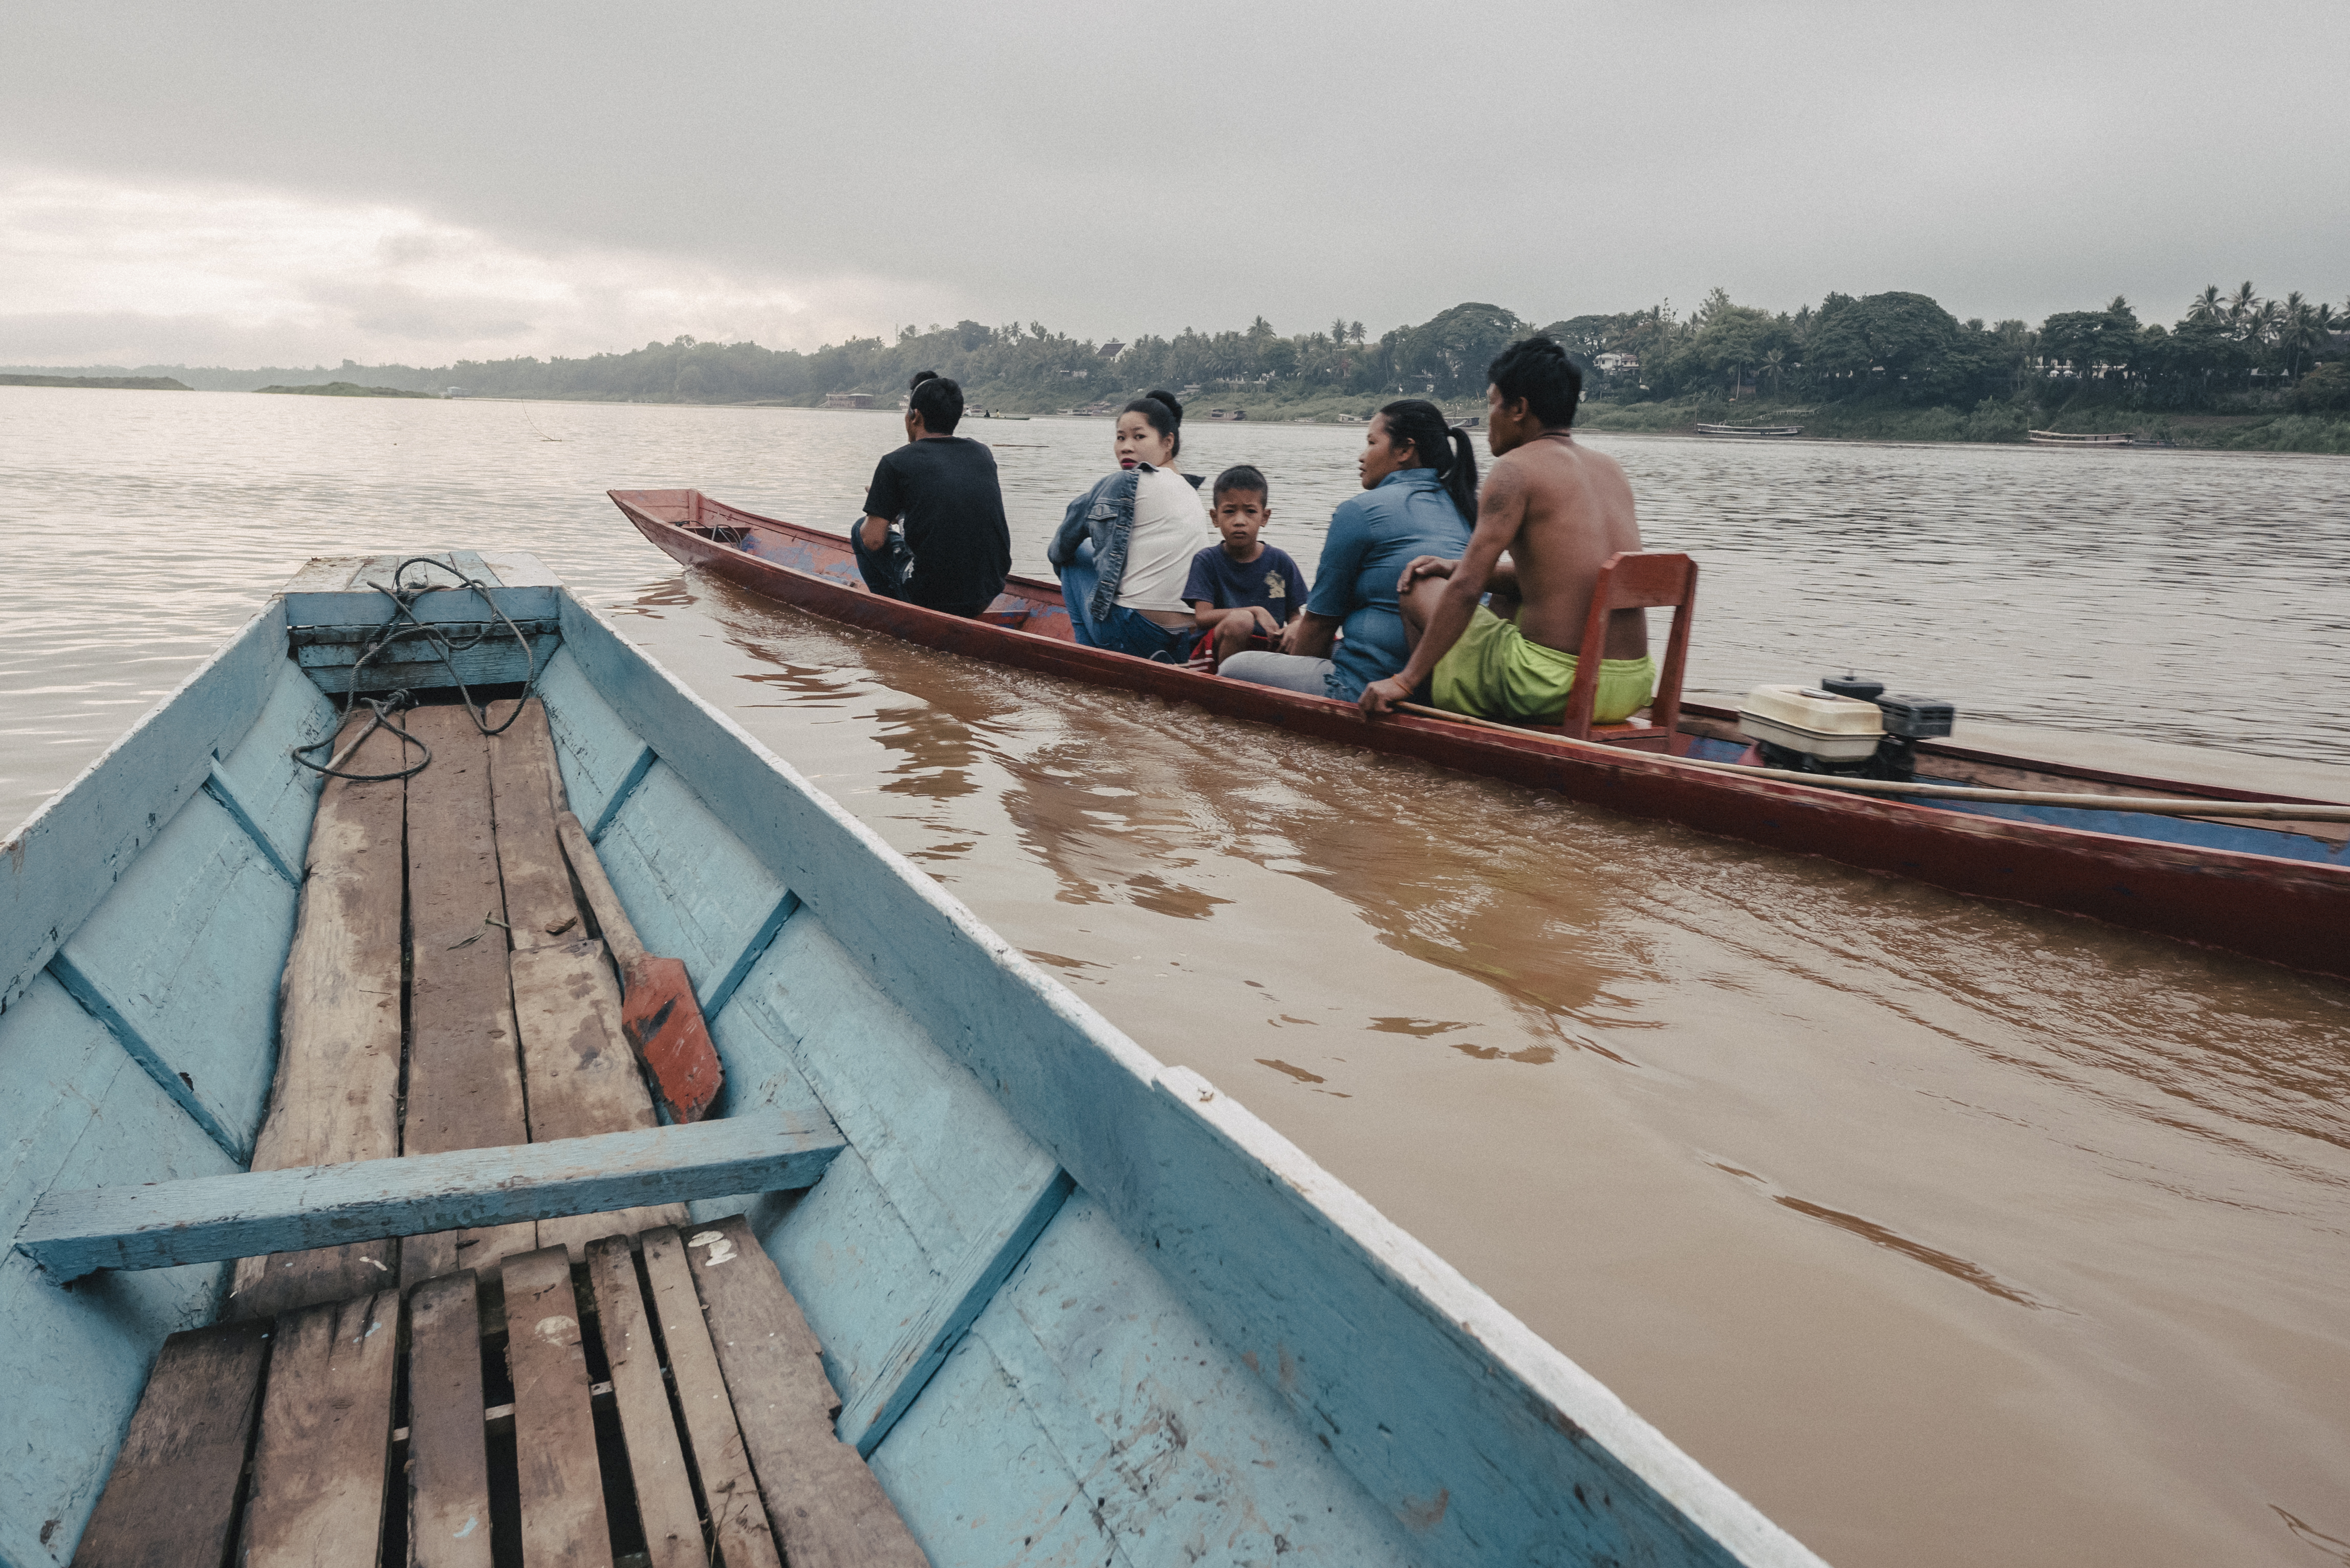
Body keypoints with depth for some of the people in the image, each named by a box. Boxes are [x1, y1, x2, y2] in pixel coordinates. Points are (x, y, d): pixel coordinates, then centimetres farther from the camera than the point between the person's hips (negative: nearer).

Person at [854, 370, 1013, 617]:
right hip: (989, 596, 5)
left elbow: (873, 540, -7)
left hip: (931, 599, -5)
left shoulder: (896, 463, -6)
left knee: (860, 531, 20)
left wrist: (879, 512, 16)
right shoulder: (983, 454, 8)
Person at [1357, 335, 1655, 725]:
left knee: (1421, 590, 12)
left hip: (1554, 688, -8)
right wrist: (1456, 567, 20)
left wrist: (1404, 680, -8)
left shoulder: (1516, 469, -8)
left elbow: (1467, 589, -13)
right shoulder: (1610, 469, 15)